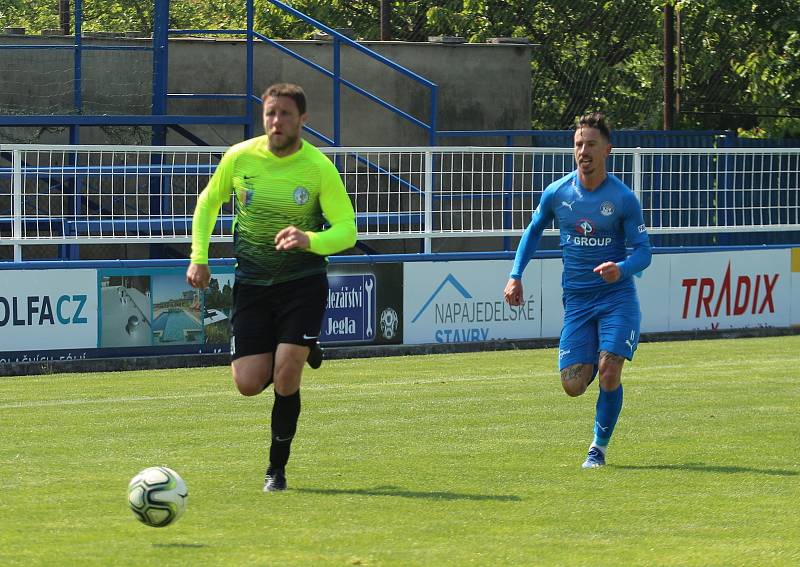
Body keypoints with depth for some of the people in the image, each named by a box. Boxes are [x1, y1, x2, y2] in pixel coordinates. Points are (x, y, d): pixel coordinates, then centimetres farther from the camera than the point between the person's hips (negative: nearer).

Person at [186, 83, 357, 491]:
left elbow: (347, 230, -12)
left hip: (303, 283, -3)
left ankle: (277, 468, 4)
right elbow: (208, 202, 12)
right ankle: (303, 351, 30)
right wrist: (199, 257, 4)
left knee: (285, 376, -15)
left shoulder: (319, 167, -12)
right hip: (252, 283, 3)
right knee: (248, 384, -5)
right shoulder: (239, 158, -6)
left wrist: (309, 240, -32)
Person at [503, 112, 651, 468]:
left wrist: (621, 269, -29)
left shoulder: (624, 199, -9)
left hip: (617, 296, -3)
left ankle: (599, 446, 4)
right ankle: (591, 362, 36)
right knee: (573, 386, -3)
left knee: (609, 373, -18)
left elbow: (643, 251, -7)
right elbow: (534, 230, 17)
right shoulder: (556, 194, -1)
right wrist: (516, 275, 8)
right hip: (576, 300, 3)